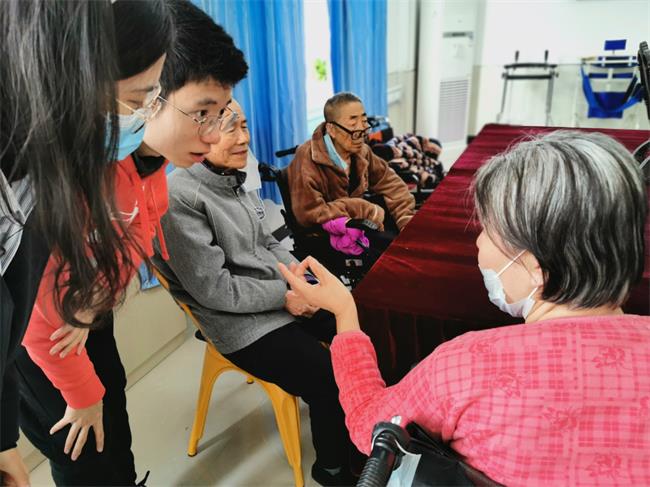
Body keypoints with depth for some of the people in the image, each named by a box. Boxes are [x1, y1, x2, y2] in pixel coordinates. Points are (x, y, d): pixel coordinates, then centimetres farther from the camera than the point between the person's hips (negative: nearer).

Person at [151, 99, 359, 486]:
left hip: (286, 295, 9)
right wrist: (285, 295, -16)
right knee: (336, 383, -17)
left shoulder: (236, 182, 9)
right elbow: (213, 287, -20)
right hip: (244, 325, -8)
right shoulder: (180, 197, -18)